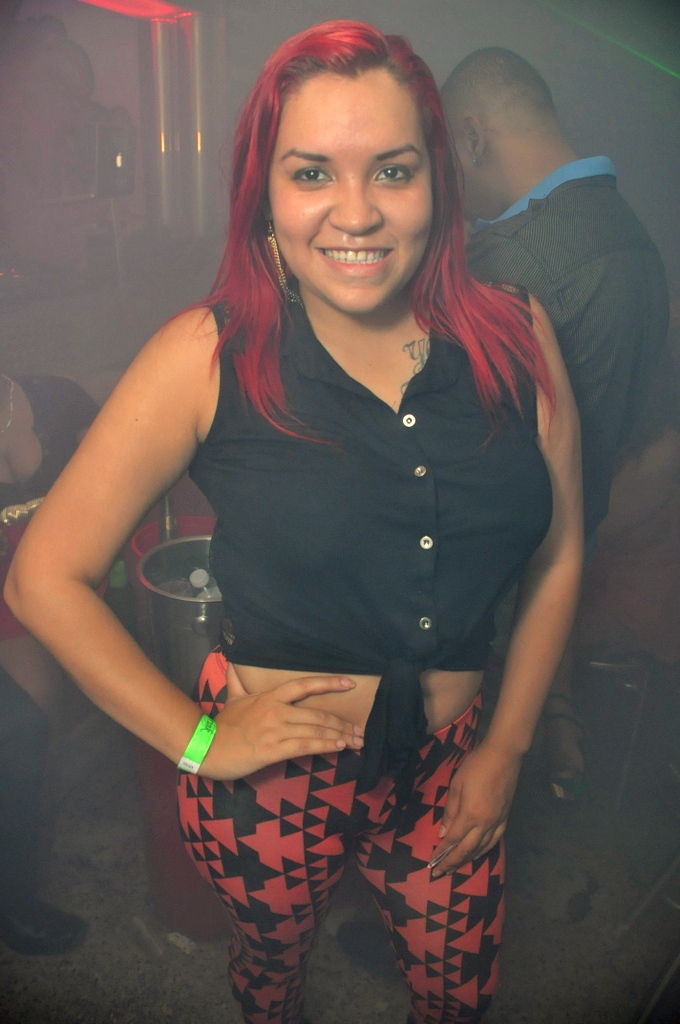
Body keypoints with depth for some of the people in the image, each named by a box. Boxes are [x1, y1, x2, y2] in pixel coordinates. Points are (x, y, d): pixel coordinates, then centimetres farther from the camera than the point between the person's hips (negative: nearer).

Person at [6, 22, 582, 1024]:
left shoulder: (514, 337, -8)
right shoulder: (207, 356, -17)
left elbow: (558, 554, 2)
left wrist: (505, 750, 2)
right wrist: (196, 738, -11)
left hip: (447, 768, 2)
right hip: (273, 774, -1)